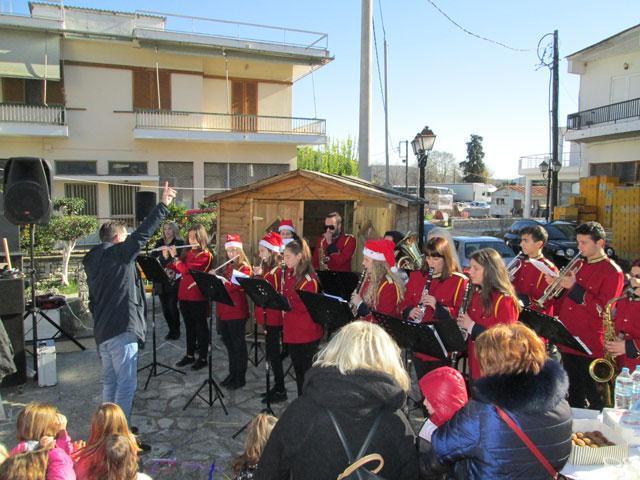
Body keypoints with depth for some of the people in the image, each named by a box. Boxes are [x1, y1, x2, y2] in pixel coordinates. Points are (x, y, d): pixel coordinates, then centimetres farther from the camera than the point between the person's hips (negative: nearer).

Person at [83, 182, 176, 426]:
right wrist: (163, 205, -13)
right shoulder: (118, 254, -9)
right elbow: (142, 233, -17)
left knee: (110, 382, 19)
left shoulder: (93, 261, 15)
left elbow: (93, 301, 21)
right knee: (126, 384, -3)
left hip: (102, 331, 9)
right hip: (121, 329, -9)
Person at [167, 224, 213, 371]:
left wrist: (175, 256, -11)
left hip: (198, 297, -7)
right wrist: (167, 257, 5)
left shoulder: (205, 255, -12)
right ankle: (190, 355, 28)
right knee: (189, 326, 16)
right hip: (184, 295, 7)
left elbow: (186, 269, -21)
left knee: (201, 327, 4)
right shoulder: (186, 252, 11)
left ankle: (203, 358, 14)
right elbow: (178, 270, 14)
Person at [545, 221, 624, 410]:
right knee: (574, 398, 17)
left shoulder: (612, 272, -8)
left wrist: (575, 288, -20)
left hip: (591, 349, -6)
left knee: (596, 401, 4)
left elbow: (603, 310, -17)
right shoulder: (577, 265, 13)